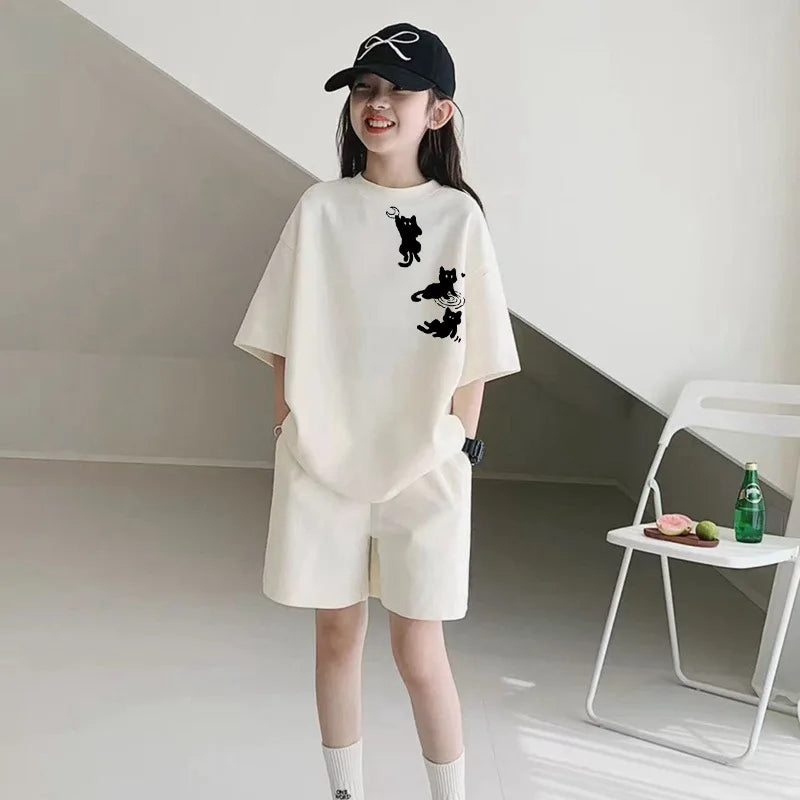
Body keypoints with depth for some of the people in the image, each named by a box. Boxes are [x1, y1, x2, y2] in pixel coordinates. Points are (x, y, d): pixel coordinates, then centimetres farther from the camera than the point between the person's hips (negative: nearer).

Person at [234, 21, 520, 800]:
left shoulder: (459, 217, -2)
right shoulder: (320, 208, 1)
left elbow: (474, 354, 1)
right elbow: (283, 340, 4)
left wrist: (458, 453, -1)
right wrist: (291, 431, -1)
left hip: (423, 465, -2)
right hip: (323, 459, 2)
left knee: (418, 650, 2)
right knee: (336, 632, 12)